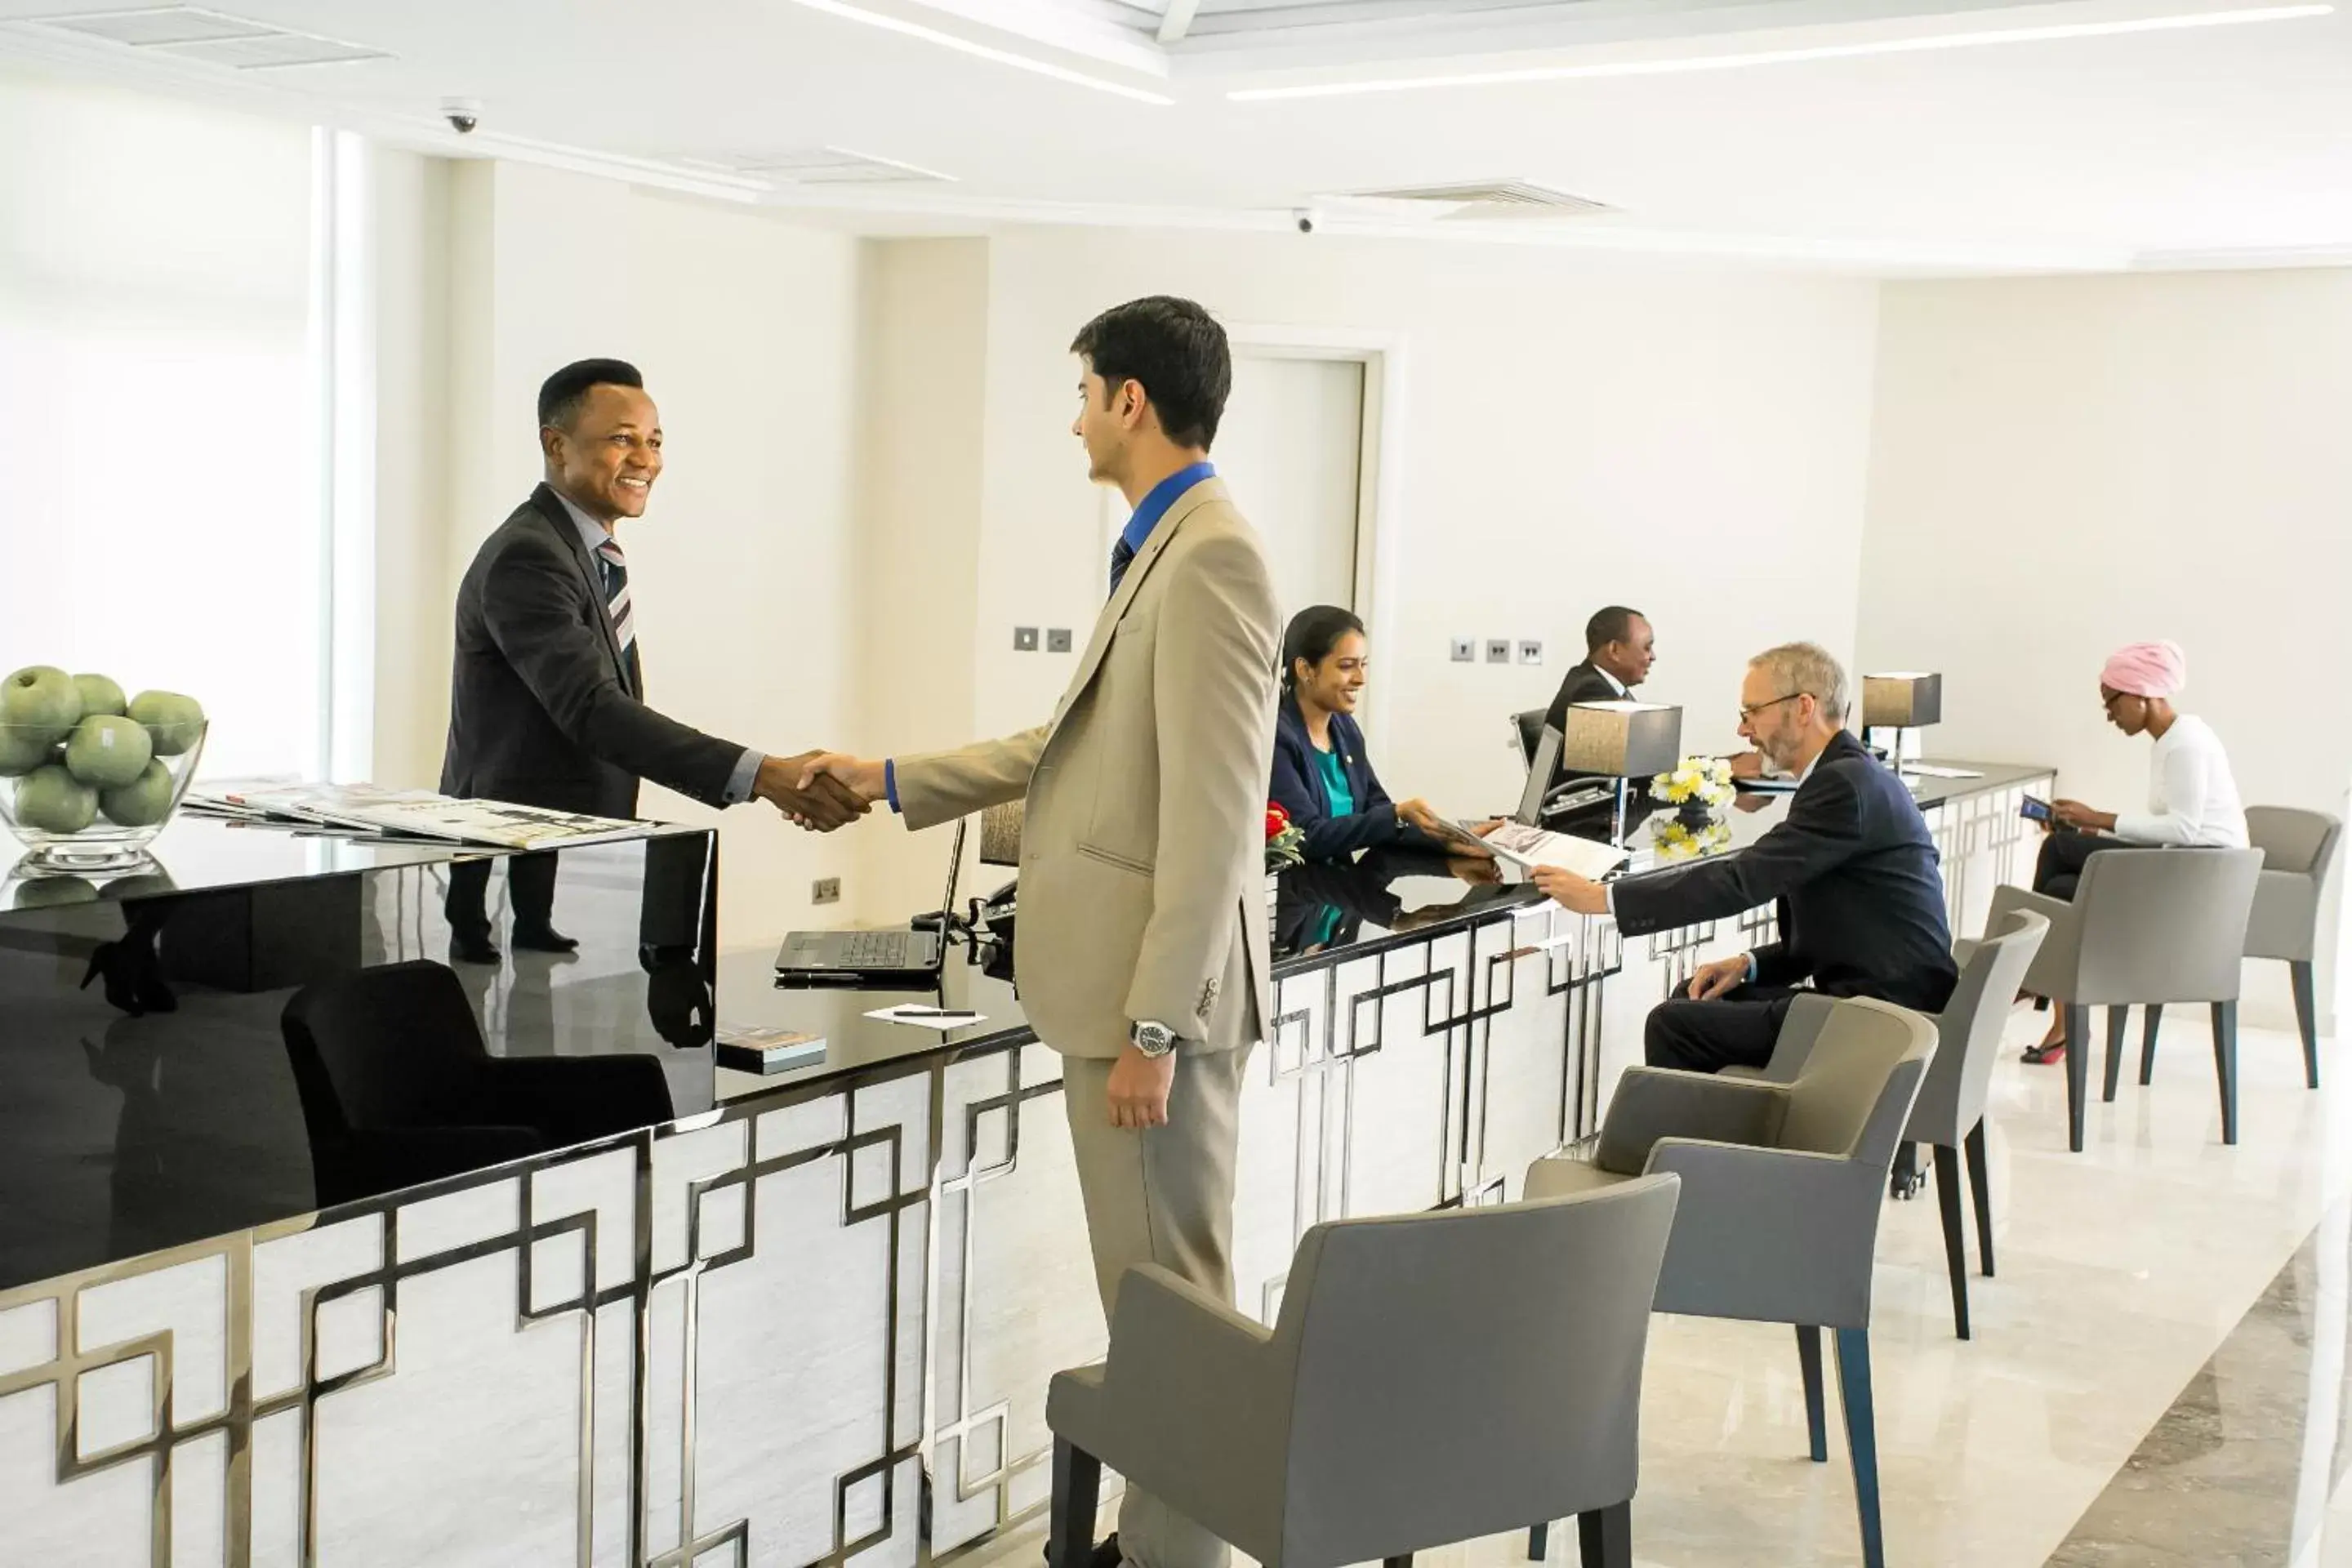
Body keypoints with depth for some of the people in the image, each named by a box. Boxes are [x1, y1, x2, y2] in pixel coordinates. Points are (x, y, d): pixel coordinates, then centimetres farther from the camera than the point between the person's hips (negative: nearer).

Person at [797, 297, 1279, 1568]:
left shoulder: (1209, 556, -17)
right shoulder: (1161, 547, 15)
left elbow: (1213, 819, -22)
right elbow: (1077, 742, 22)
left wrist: (1152, 1029, -21)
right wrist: (894, 781, 24)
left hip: (1156, 988, -10)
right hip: (1116, 978, 10)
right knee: (1147, 1281, 18)